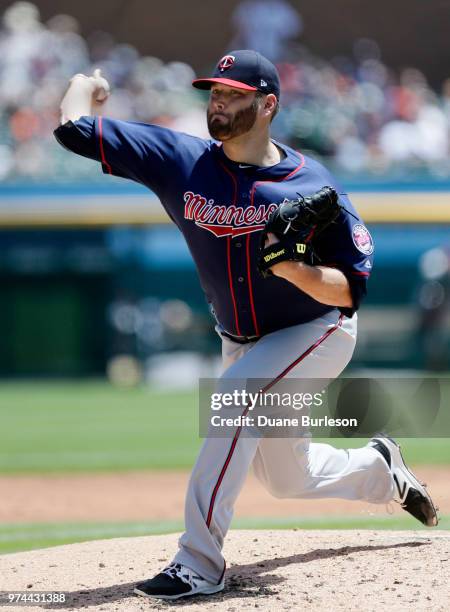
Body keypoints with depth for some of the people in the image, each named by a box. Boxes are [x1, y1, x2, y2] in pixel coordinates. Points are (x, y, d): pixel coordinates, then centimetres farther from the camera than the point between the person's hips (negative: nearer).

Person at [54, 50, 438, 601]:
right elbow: (75, 130, -16)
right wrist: (85, 85, 0)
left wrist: (292, 268, -37)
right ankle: (380, 470, 49)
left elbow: (350, 291, -21)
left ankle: (200, 563, -33)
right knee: (288, 479, 16)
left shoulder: (312, 187, -21)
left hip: (319, 333, -6)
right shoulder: (182, 162, -13)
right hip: (243, 343, 6)